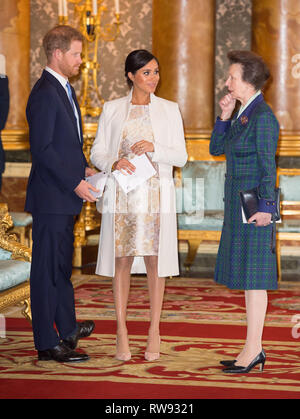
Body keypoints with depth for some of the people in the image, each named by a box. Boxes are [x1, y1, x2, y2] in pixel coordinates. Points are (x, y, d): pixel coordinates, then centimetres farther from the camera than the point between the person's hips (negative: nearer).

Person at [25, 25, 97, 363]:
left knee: (62, 265, 20)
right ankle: (47, 343, 3)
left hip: (64, 197, 10)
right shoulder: (45, 94, -17)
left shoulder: (63, 89, 15)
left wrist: (83, 168, 10)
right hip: (50, 198, -10)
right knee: (47, 268, -3)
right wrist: (75, 182, -19)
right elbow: (42, 149, -21)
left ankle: (67, 328, 34)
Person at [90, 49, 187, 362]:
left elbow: (181, 156, 4)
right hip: (121, 194, 0)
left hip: (155, 195, 0)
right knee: (122, 260, 0)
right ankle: (121, 333, 6)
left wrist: (154, 149, -14)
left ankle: (154, 332, 8)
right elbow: (97, 152, 6)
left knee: (154, 260, 0)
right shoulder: (112, 109, 8)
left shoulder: (169, 110, 7)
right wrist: (114, 163, -15)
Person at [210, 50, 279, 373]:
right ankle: (254, 350, 17)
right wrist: (224, 116, 4)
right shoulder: (242, 114, 14)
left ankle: (253, 350, -1)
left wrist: (264, 207, -18)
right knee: (245, 276, 11)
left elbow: (268, 166, -16)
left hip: (254, 206, -10)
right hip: (238, 203, 10)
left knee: (252, 277, -6)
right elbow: (216, 149, 16)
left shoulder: (262, 116, -13)